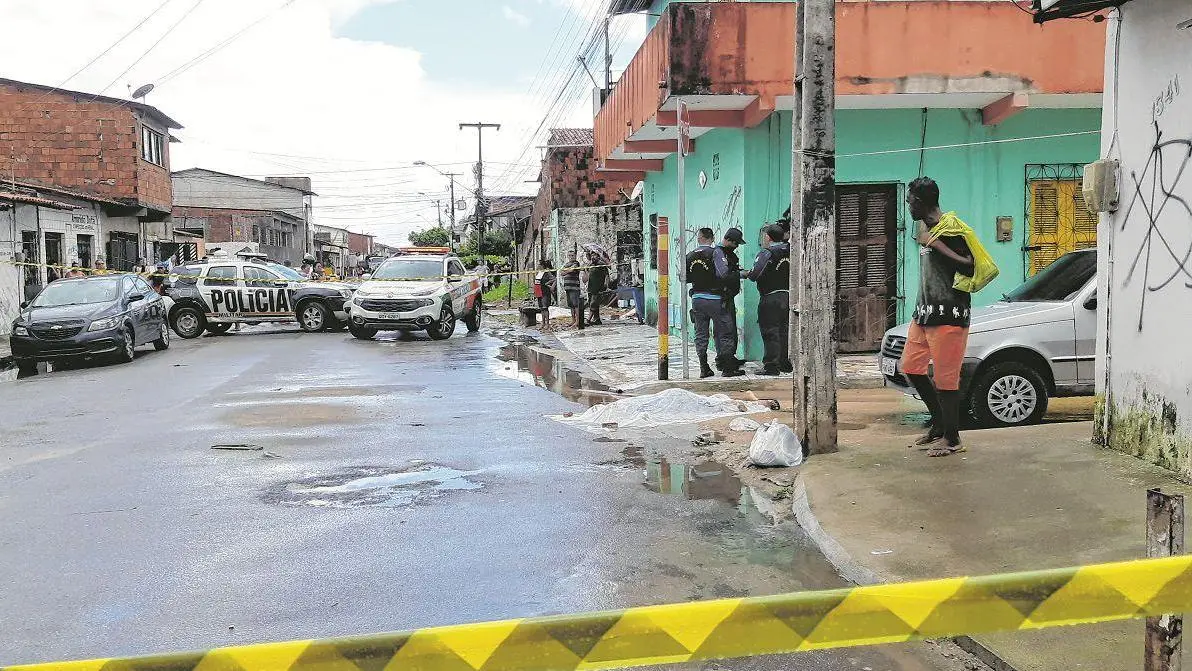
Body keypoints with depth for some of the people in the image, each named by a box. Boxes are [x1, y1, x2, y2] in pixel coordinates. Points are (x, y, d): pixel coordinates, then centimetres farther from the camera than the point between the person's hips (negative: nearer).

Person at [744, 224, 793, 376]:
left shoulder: (766, 253, -11)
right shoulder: (789, 252, 9)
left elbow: (755, 275, -20)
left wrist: (746, 274, 2)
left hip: (770, 298, -7)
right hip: (788, 295, 7)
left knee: (770, 332, -2)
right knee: (784, 331, 14)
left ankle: (771, 366, -1)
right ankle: (785, 364, 19)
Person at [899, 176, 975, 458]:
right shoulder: (926, 228, 15)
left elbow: (970, 268, -22)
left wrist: (937, 244, -22)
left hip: (948, 315, -10)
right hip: (924, 312, 10)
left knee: (945, 377, -5)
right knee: (911, 366, 13)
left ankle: (952, 438, 7)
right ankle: (939, 422, 27)